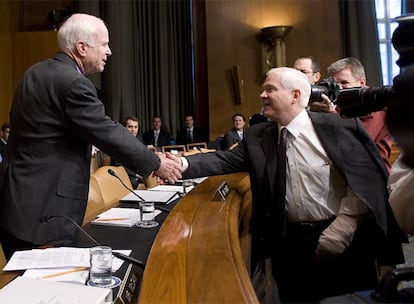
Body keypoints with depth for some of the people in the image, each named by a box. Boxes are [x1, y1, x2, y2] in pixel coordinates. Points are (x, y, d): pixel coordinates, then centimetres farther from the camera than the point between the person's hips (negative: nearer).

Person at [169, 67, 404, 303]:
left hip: (343, 242, -2)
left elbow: (368, 179, -10)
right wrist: (184, 164, -22)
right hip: (288, 242, 3)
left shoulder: (339, 126, -7)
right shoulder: (256, 136, 4)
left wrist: (342, 228, -16)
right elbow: (226, 160, -5)